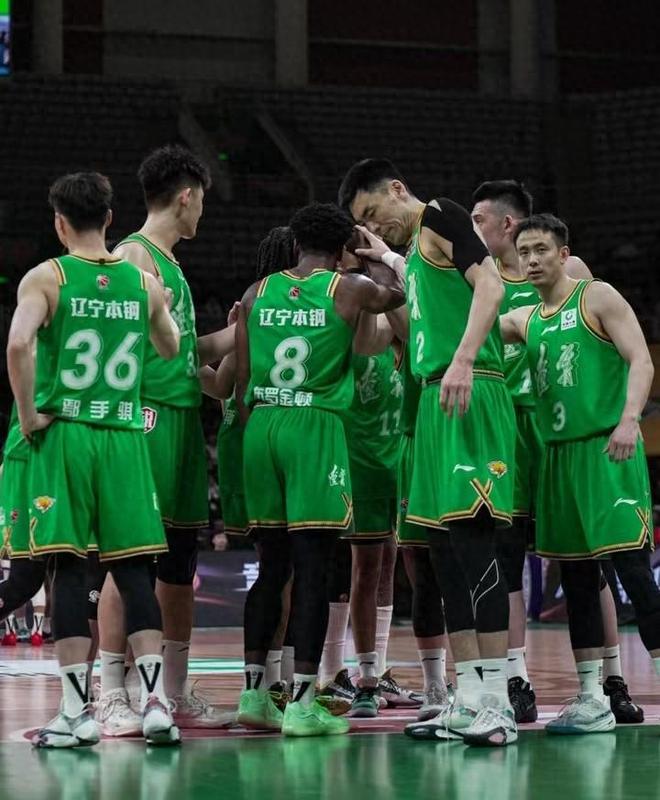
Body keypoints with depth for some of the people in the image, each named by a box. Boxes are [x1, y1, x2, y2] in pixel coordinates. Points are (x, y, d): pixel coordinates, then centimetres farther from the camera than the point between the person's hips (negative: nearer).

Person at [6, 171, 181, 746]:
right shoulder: (144, 282, 7)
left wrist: (28, 412, -10)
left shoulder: (46, 278, -4)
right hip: (125, 437, 3)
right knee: (133, 569, 6)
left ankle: (77, 711, -2)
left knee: (69, 569, -1)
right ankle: (155, 702, -1)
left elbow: (18, 344, -20)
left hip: (63, 434, -3)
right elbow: (172, 349, 20)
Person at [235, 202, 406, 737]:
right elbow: (396, 292, 22)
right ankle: (302, 702, -7)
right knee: (313, 568, -3)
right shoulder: (347, 290, 1)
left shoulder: (258, 293, 10)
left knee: (272, 564, 14)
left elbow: (243, 377, 10)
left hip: (261, 423, 4)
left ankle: (253, 691, 15)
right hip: (315, 426, -4)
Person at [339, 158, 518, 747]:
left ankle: (496, 702, -17)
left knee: (471, 532, -15)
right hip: (438, 400, 10)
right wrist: (386, 258, 35)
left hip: (469, 394, -10)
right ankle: (469, 702, 10)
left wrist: (463, 361, -27)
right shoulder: (414, 247, 24)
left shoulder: (439, 216, -3)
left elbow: (490, 285, -16)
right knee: (443, 542, 8)